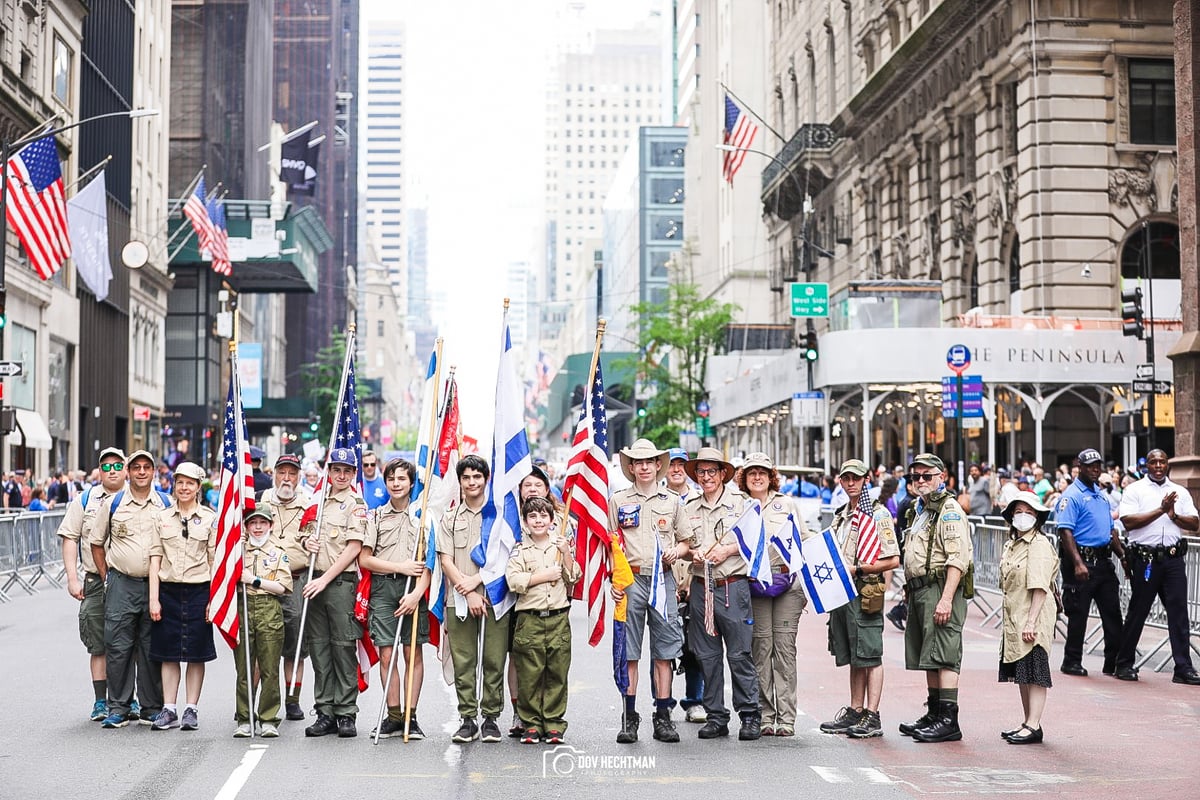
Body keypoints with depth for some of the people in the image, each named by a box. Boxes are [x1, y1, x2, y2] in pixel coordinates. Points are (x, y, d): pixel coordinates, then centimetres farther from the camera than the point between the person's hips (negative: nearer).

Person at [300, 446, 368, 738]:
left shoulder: (356, 505, -3)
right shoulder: (318, 501, 15)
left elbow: (354, 548, -11)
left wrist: (325, 579, -15)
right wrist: (307, 541, 3)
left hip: (341, 582, -6)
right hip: (316, 581, 6)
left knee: (343, 648, -4)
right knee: (318, 647, 7)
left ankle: (346, 713, 1)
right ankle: (325, 712, 12)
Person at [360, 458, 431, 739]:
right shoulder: (375, 517, 10)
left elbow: (429, 563, 2)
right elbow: (364, 560, 4)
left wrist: (416, 593, -12)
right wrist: (401, 567, -4)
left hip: (413, 589, -1)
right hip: (383, 589, 1)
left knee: (413, 653, 0)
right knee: (386, 654, -1)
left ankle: (410, 716, 5)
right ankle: (393, 715, 6)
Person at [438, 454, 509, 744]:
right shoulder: (450, 517, 12)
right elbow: (446, 561, 5)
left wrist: (477, 579, -10)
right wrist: (468, 594, -7)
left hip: (494, 598, -1)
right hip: (458, 600, 1)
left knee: (494, 662, -2)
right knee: (463, 663, 0)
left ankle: (491, 718, 6)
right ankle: (468, 720, 7)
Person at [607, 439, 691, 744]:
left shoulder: (672, 501, 14)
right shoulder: (618, 500, 10)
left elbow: (685, 541, 19)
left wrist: (676, 551, -4)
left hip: (663, 579, 1)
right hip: (631, 579, -1)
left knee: (664, 650, 1)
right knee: (628, 651, -1)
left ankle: (663, 716, 7)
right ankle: (629, 717, 4)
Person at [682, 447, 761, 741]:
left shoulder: (740, 502, 4)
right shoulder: (689, 508, 14)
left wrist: (727, 550, -10)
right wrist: (692, 554, 0)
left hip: (733, 586, -4)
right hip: (700, 587, 4)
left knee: (740, 653, -6)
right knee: (707, 656, 6)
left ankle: (750, 716, 1)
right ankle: (715, 717, 13)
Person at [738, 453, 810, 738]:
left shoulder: (786, 504, 12)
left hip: (788, 582, 0)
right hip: (754, 584, 0)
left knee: (785, 646, -4)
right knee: (761, 648, -2)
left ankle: (786, 717, -3)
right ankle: (764, 716, 3)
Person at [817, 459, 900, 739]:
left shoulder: (878, 514, -7)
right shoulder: (841, 515, 17)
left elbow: (892, 560, -13)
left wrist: (857, 569, -17)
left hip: (866, 593, -8)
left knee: (869, 656, -6)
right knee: (853, 657, 12)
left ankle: (872, 717, -4)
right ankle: (855, 712, 18)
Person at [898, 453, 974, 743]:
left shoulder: (949, 510, -10)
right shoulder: (918, 511, 20)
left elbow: (958, 559, -19)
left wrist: (946, 599, -25)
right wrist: (909, 590, 21)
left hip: (940, 590, -10)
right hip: (919, 590, 10)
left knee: (944, 657, -10)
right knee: (929, 658, 14)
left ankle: (948, 720, -9)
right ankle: (934, 714, 22)